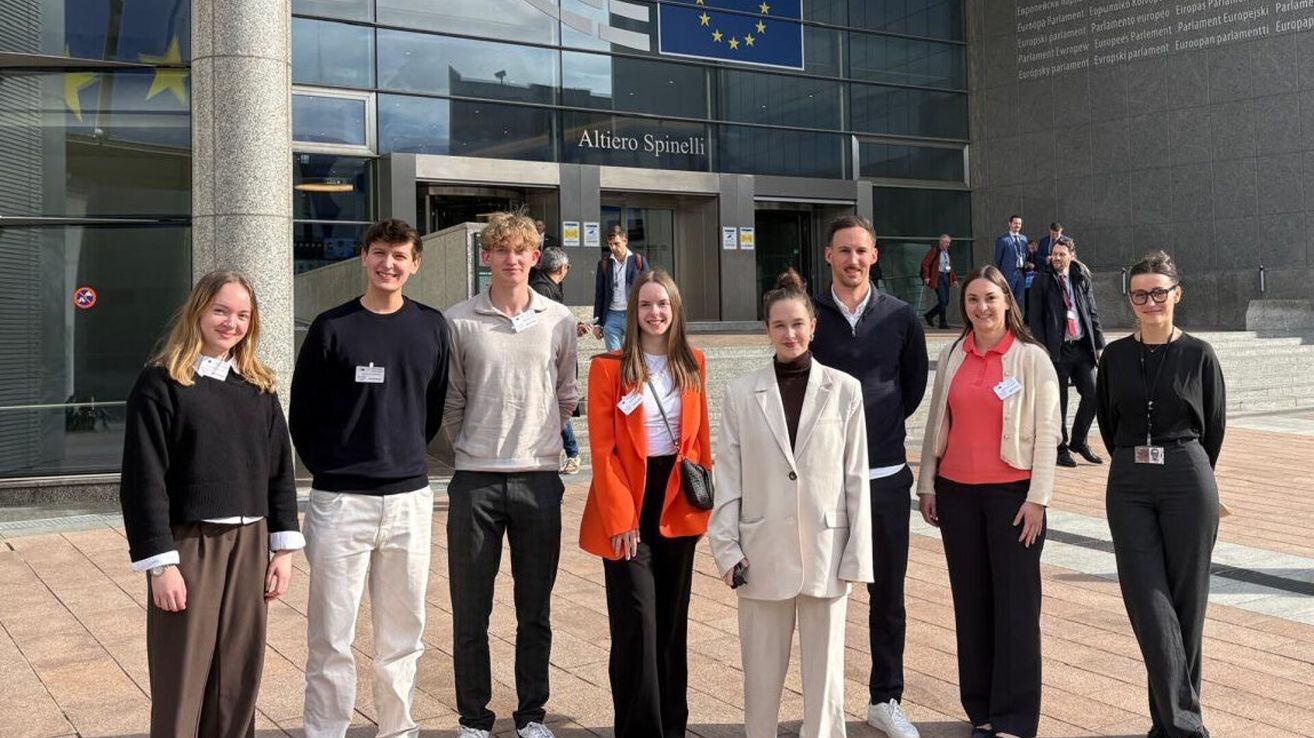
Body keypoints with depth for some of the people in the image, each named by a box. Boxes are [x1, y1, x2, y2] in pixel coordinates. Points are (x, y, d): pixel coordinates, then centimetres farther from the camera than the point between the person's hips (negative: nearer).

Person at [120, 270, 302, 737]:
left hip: (250, 543, 4)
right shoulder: (161, 383, -5)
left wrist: (283, 547, 7)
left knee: (239, 677, 9)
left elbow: (280, 470, 12)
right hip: (188, 543, -4)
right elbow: (143, 479, -8)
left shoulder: (260, 387, 10)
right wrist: (159, 562, -12)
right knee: (182, 680, 2)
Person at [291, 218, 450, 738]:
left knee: (403, 634, 12)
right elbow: (302, 414, 3)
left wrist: (408, 455, 10)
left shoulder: (432, 328, 6)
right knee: (331, 638, 2)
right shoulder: (332, 328, -2)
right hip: (341, 501, -3)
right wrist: (330, 467, 2)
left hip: (410, 500, 3)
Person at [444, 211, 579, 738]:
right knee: (470, 611, 6)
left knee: (535, 611, 10)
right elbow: (450, 399, 7)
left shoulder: (558, 320, 3)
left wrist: (540, 442, 11)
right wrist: (471, 447, 7)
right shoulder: (458, 322, -2)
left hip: (539, 478, 1)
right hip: (475, 482, -1)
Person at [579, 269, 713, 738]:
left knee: (673, 621, 13)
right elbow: (602, 451, -9)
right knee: (637, 625, -5)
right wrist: (621, 518, -14)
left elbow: (700, 436, 12)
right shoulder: (609, 368, -7)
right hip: (628, 509, -4)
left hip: (679, 506, 4)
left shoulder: (693, 363, 7)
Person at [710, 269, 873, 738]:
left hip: (826, 551, 0)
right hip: (763, 553, 1)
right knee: (761, 672, 9)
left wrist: (857, 556, -1)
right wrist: (727, 548, -2)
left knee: (824, 669, 9)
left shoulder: (845, 390, -1)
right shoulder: (741, 394, 1)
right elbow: (727, 479, 3)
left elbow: (857, 478, 1)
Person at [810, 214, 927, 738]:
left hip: (886, 474, 1)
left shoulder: (900, 317, 2)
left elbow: (914, 383, 13)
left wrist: (884, 423, 10)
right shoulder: (809, 315, -1)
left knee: (888, 593, 9)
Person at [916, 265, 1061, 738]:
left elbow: (1047, 432, -5)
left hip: (1013, 493, -4)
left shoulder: (1032, 358, -3)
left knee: (1016, 605, -1)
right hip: (957, 493, 4)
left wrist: (1037, 499, -10)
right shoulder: (950, 357, 8)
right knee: (970, 601, 8)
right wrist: (926, 485, 8)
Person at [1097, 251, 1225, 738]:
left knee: (1185, 602, 4)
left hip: (1188, 482, -2)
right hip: (1128, 486, 2)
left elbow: (1215, 426, 7)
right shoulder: (1115, 357, 5)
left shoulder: (1198, 355, -1)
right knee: (1147, 601, -5)